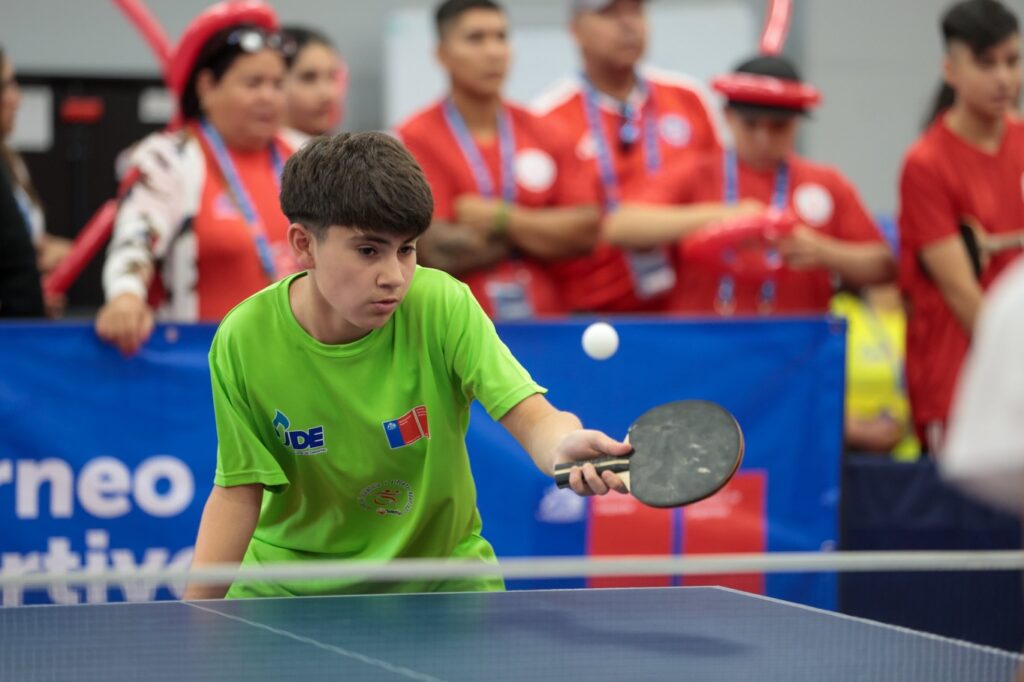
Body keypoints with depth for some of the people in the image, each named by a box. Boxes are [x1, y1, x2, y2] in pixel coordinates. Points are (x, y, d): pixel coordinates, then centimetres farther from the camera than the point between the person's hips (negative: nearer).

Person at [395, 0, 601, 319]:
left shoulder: (543, 134, 8)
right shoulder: (414, 140, -5)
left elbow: (585, 231, 0)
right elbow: (439, 253, -14)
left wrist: (501, 218, -11)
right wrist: (544, 231, -4)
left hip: (545, 325, 4)